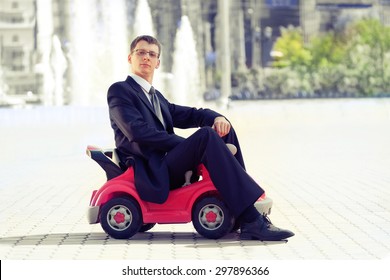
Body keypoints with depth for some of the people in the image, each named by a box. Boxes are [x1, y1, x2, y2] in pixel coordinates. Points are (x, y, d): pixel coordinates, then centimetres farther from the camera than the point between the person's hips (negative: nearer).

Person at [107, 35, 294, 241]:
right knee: (206, 135, -27)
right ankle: (251, 221, -36)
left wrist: (216, 118, -5)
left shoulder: (157, 97, 29)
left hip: (169, 166, 9)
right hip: (151, 173, -8)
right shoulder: (119, 91, 1)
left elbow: (189, 115, 20)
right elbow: (138, 131, -14)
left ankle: (244, 222, -15)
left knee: (223, 130, -3)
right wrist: (188, 145, -16)